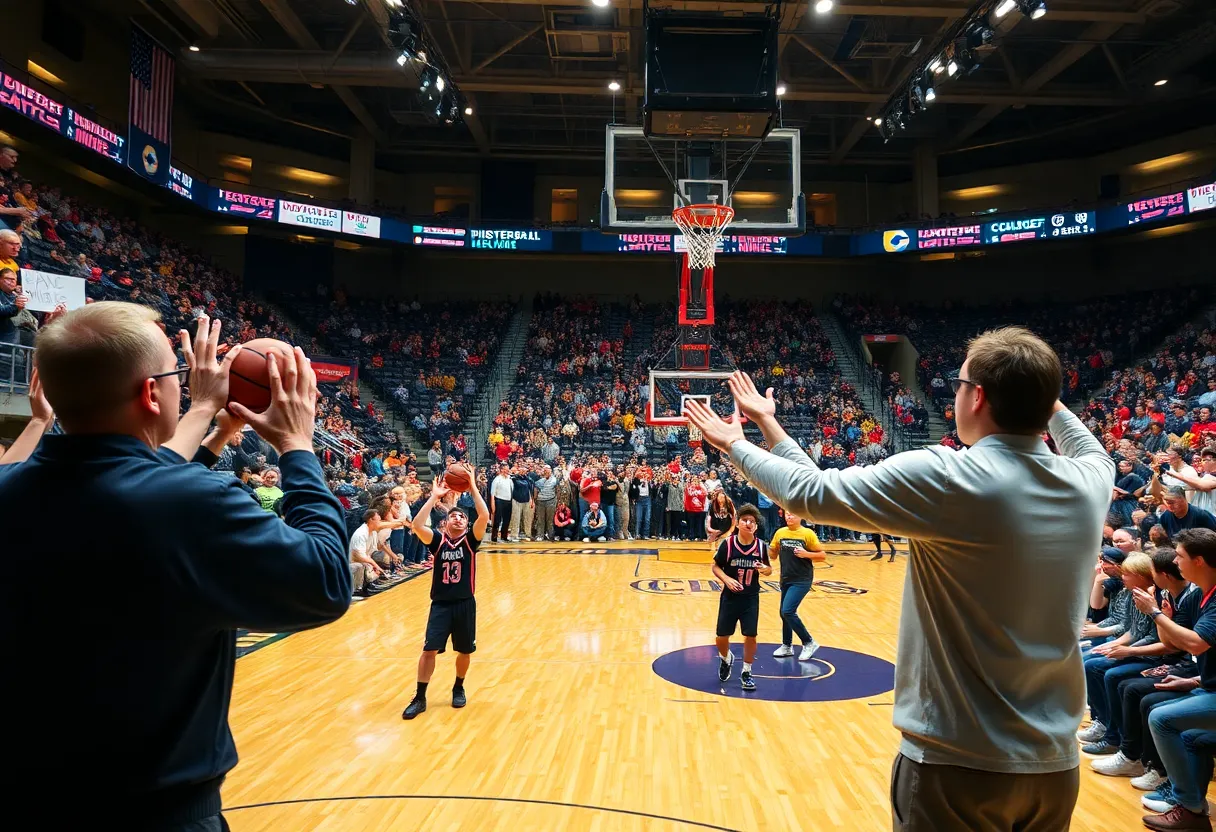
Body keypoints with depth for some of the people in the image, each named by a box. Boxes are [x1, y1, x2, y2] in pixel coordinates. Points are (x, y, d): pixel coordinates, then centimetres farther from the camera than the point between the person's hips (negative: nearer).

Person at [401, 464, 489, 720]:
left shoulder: (471, 540, -2)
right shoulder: (437, 539, 0)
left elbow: (485, 516, -18)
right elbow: (417, 525, -19)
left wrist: (472, 486, -20)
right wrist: (434, 497, -19)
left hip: (465, 603, 1)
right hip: (440, 603, 0)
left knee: (465, 651, 11)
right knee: (429, 650, -5)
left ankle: (458, 688, 35)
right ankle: (419, 698, 8)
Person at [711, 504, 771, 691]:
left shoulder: (761, 545, -6)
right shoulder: (727, 543, -11)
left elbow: (769, 568, 6)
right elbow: (715, 567, -3)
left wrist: (765, 569, -17)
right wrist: (727, 579, -19)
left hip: (751, 598, 1)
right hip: (730, 596, -1)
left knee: (750, 635, 0)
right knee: (722, 635, 6)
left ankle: (746, 672, 19)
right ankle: (725, 659, 39)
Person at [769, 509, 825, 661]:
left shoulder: (807, 534, -10)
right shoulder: (780, 533, 2)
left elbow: (822, 555, -6)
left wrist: (806, 554, -22)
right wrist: (770, 551, -11)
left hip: (802, 580, -6)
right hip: (786, 579, 6)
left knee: (788, 611, -15)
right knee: (785, 613, 14)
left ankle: (809, 643, 2)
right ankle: (787, 646, 32)